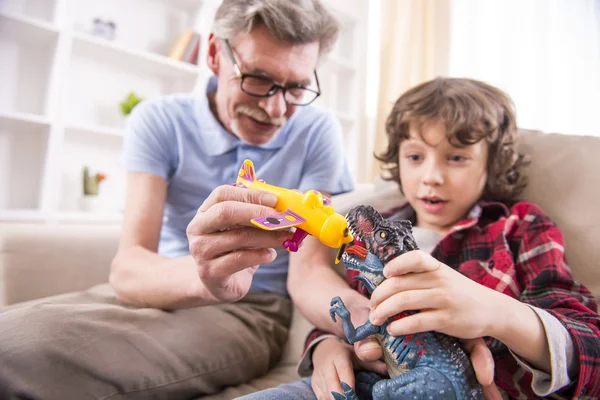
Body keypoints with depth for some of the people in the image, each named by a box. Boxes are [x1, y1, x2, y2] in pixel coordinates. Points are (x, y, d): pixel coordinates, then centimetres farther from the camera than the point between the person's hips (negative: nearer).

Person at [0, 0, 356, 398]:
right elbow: (128, 269, -20)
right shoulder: (158, 122, -8)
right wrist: (202, 276, -42)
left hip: (252, 309, -2)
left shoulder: (318, 132, -8)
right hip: (159, 289, 3)